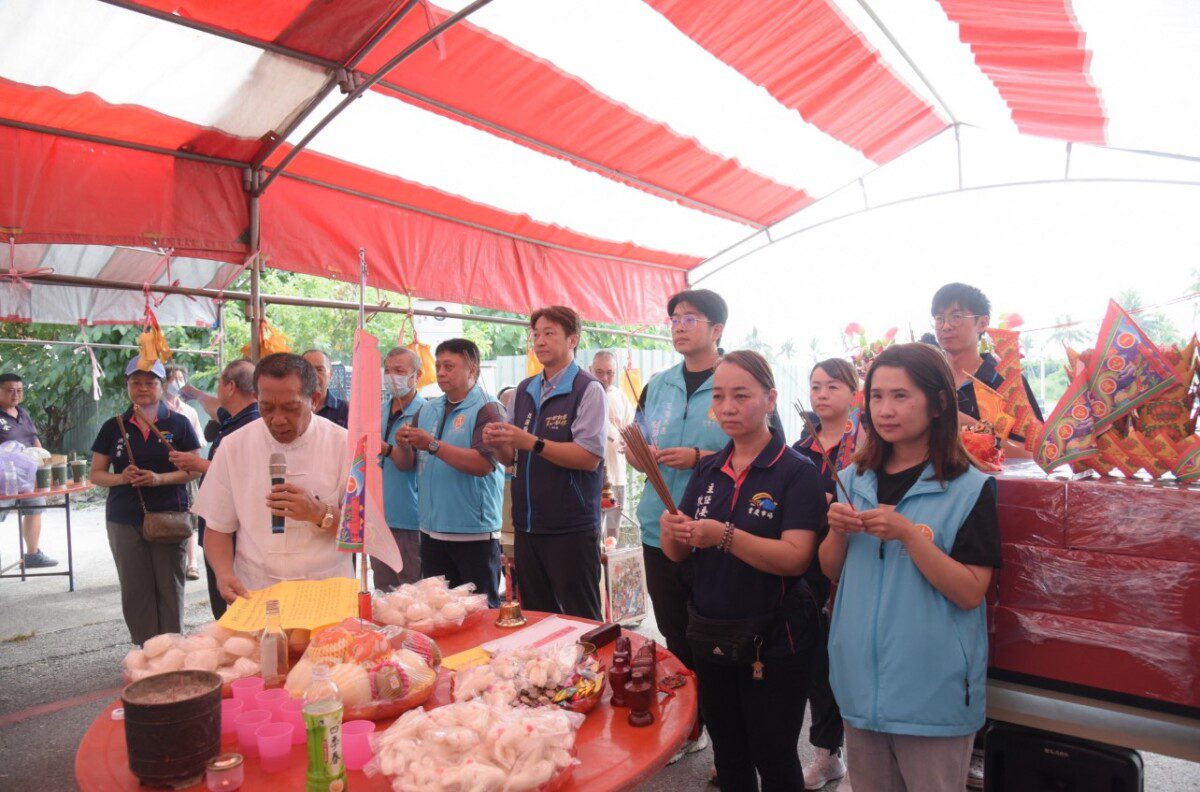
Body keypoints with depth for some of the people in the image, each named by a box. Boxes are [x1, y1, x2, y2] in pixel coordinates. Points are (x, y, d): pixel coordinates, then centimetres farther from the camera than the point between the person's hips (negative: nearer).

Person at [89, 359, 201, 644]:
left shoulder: (179, 424, 1)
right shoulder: (114, 427, 8)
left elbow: (193, 469, -1)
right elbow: (96, 474, 10)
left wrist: (160, 478, -17)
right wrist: (122, 477, -11)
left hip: (169, 517, -2)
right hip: (124, 521, 2)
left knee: (169, 588, 2)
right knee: (135, 589, 7)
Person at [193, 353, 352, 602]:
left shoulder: (343, 444, -1)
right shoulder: (234, 446, 5)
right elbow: (217, 528, 10)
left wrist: (320, 513, -16)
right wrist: (224, 574, -7)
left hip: (326, 594, -1)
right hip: (253, 595, 2)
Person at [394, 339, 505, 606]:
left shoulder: (488, 410, -7)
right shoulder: (428, 410, 13)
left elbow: (483, 464, -21)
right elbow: (406, 465, 13)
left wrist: (433, 445, -23)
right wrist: (403, 446, -9)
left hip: (474, 533, -6)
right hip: (432, 531, 6)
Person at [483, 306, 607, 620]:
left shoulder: (588, 390, -8)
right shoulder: (524, 390, 12)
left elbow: (589, 457, -18)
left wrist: (531, 442, -22)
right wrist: (498, 443, -5)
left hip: (571, 527, -6)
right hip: (526, 523, 7)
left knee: (580, 621, 3)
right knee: (534, 618, 17)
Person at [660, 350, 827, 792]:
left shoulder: (796, 472, -12)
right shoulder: (707, 471, 4)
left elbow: (796, 558, -23)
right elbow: (678, 555, 4)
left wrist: (724, 535, -33)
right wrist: (672, 532, -18)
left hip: (772, 642, -5)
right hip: (709, 634, 6)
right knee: (727, 755, 22)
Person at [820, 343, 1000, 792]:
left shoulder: (970, 489, -10)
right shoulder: (854, 480, 3)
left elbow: (970, 593, -15)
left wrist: (908, 534, -26)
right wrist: (837, 530, -12)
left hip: (933, 687, -4)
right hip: (861, 680, 4)